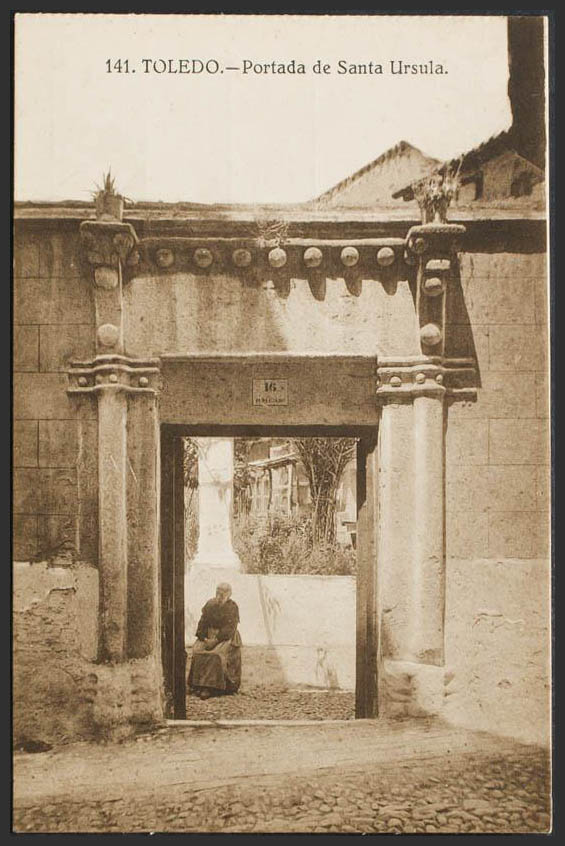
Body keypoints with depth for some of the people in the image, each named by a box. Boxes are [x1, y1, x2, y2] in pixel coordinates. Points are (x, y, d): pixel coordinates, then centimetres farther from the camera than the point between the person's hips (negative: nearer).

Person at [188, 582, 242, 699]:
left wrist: (216, 640, -21)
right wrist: (204, 638, -9)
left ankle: (209, 687, -30)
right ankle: (198, 685, -21)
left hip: (226, 638, -4)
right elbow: (203, 622, 7)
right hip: (209, 636, 4)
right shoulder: (210, 604, 10)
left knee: (216, 654, -31)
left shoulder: (232, 607, -4)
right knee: (197, 651, -22)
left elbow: (229, 628, -12)